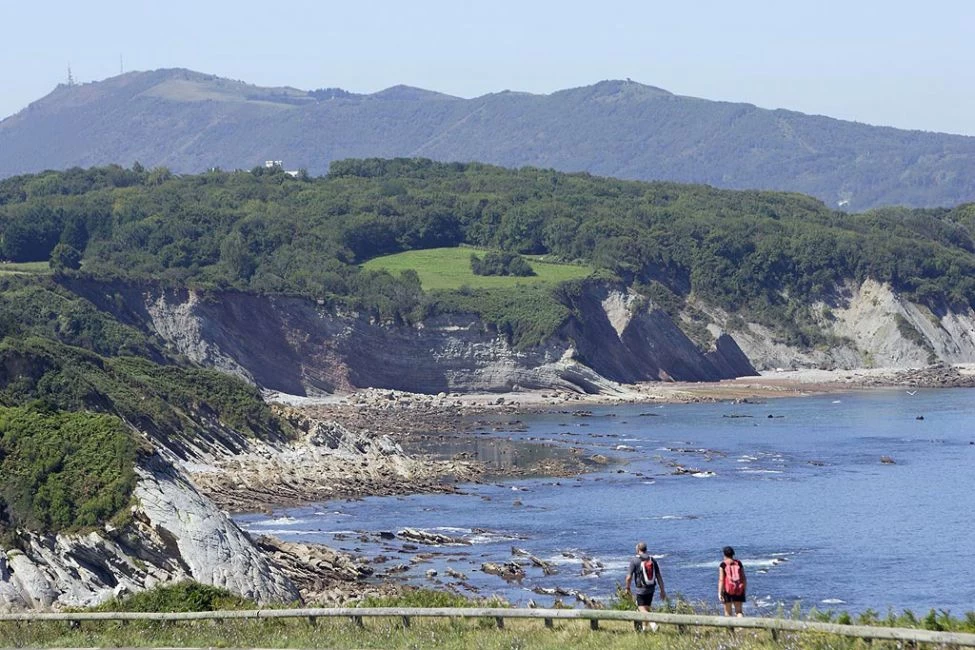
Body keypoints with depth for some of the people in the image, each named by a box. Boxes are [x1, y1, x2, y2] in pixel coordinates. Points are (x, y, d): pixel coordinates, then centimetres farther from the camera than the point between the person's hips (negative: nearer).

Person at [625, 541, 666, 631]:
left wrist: (627, 588, 7)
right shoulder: (652, 560, 2)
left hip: (640, 590, -5)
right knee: (647, 608, 19)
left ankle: (652, 622, -28)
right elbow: (659, 576, 1)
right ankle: (644, 628, 26)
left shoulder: (634, 561, -11)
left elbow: (629, 577, -11)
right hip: (651, 589, 5)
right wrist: (662, 590, 7)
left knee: (642, 610, -4)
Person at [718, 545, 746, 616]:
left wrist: (719, 593, -13)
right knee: (739, 611, 2)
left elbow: (721, 579, -12)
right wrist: (744, 590, 15)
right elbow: (743, 577, 5)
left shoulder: (723, 565, -6)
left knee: (728, 611, 11)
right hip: (739, 590, 2)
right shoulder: (739, 563, 3)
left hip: (727, 590, -2)